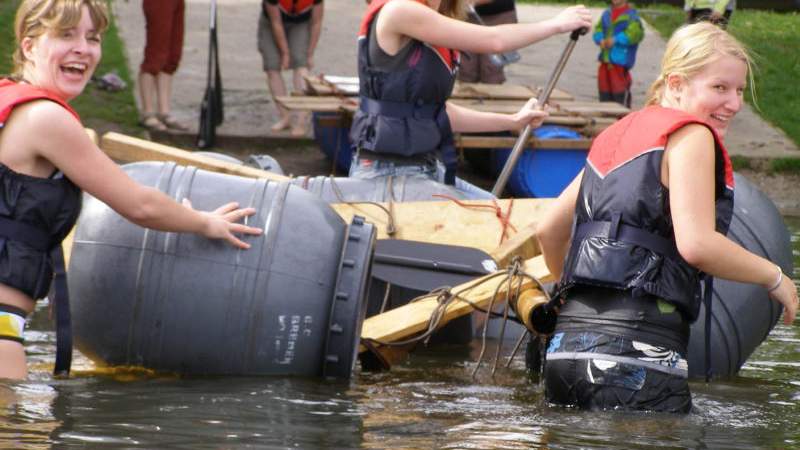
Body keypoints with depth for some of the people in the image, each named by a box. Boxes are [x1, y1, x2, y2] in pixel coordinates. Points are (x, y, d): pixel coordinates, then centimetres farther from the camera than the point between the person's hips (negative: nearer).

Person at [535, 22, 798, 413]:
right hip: (635, 348, -9)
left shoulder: (618, 134, 23)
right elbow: (696, 244, -15)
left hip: (568, 339, 9)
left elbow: (548, 230, 28)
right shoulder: (690, 135, -3)